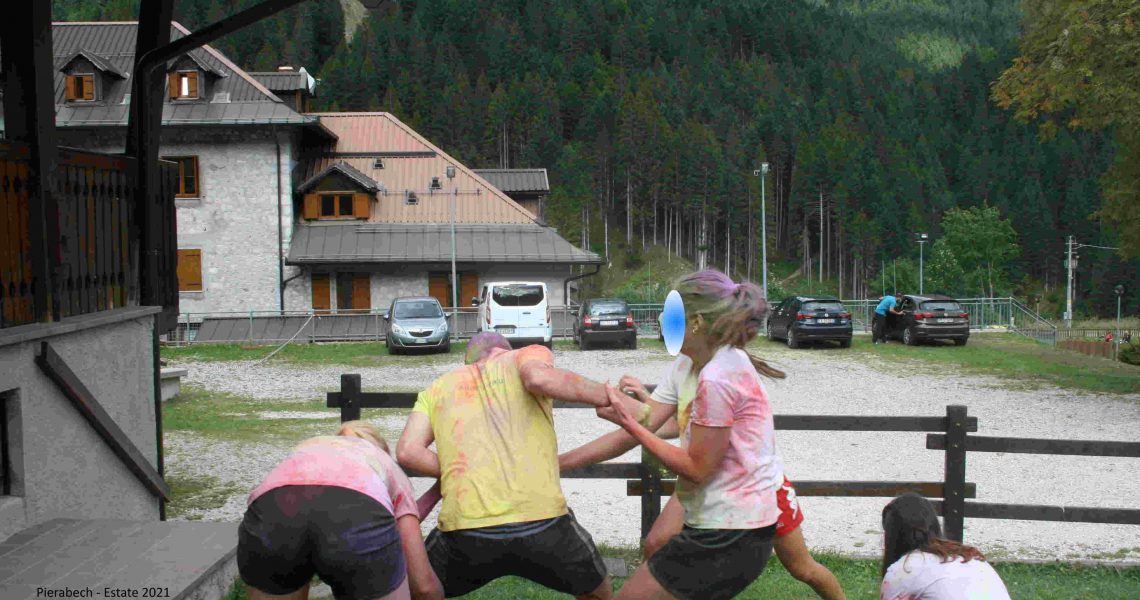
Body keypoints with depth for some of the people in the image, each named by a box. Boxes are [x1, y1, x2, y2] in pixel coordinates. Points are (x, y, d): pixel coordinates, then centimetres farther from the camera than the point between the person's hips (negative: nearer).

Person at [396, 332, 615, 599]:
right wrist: (609, 397, 0)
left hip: (466, 529, 2)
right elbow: (540, 378, -10)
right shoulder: (529, 354, 14)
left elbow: (407, 452, 7)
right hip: (541, 520, -1)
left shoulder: (439, 387, 21)